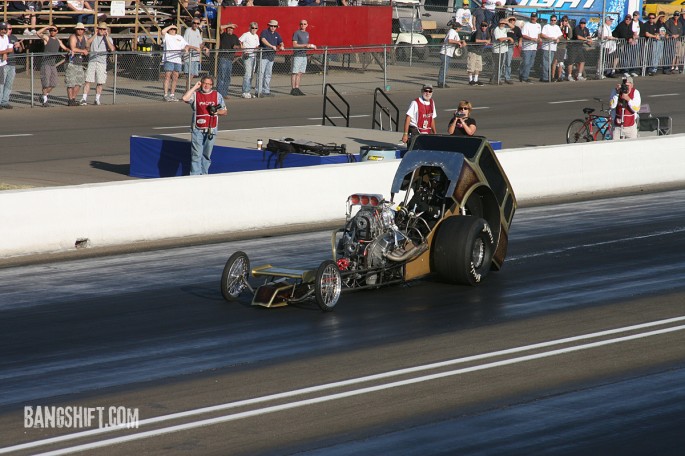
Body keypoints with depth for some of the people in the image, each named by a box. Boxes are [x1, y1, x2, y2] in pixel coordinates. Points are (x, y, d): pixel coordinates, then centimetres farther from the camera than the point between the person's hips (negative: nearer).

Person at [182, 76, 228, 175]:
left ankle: (204, 174, 18)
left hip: (211, 130, 2)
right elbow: (185, 98, -18)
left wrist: (216, 111, -8)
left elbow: (225, 111, 13)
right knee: (196, 154, -7)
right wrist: (195, 87, -11)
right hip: (197, 130, -2)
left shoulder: (217, 95, 9)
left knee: (207, 155, 9)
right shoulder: (195, 94, 3)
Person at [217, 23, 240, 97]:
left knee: (228, 77, 9)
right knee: (222, 75, -11)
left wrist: (236, 46, 0)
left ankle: (225, 93, 16)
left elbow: (239, 46, 22)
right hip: (223, 57, -6)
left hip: (230, 58, 6)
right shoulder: (223, 35, 1)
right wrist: (229, 25, -11)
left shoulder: (234, 37, 17)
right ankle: (220, 93, -11)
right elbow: (221, 27, -18)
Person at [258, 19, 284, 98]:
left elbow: (281, 42, 21)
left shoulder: (276, 34, 16)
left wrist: (281, 46, -4)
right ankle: (259, 91, -10)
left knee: (268, 74, 11)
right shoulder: (265, 32, -6)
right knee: (261, 73, -10)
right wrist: (272, 46, -31)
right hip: (263, 55, -7)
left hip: (271, 56, 7)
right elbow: (263, 40, -23)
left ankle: (266, 91, 17)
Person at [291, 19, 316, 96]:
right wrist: (305, 45, -19)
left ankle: (297, 88, 11)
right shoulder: (297, 33, -7)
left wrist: (311, 46, 6)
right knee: (295, 73, -6)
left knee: (300, 73, 8)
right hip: (297, 55, -8)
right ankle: (293, 89, -5)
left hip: (304, 55, 8)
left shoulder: (307, 34, 17)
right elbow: (294, 45, -14)